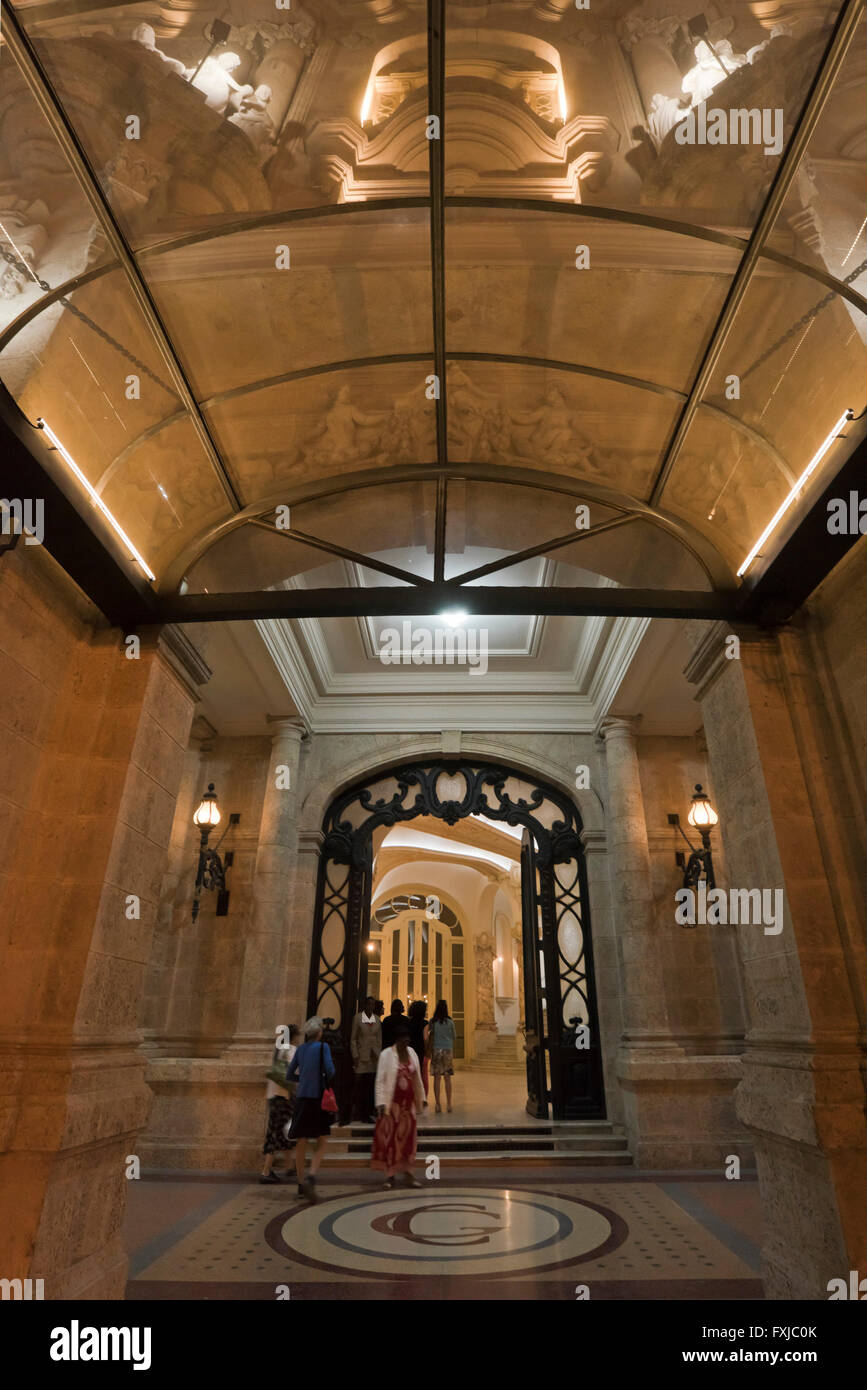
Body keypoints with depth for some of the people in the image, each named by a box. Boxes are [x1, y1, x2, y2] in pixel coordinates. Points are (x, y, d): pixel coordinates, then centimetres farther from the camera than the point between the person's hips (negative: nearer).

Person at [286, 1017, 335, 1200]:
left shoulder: (300, 1049, 8)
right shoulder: (323, 1047, -8)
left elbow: (289, 1075, 11)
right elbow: (330, 1070, -17)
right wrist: (326, 1079, 5)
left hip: (302, 1097, 5)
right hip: (318, 1097, -5)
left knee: (301, 1143, 13)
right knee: (322, 1142, 5)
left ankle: (301, 1185, 19)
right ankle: (311, 1179, -12)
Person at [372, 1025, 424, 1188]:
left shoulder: (411, 1052, 6)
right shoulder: (386, 1054, -9)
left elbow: (417, 1077, 13)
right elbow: (380, 1081, -10)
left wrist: (421, 1099, 12)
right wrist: (381, 1103, -16)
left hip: (409, 1101, 4)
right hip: (393, 1102, -4)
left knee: (408, 1138, 7)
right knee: (390, 1138, 1)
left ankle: (409, 1172, 18)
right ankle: (390, 1174, 13)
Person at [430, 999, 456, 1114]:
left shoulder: (432, 1022, -4)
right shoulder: (450, 1022, 0)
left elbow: (431, 1037, -4)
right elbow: (453, 1038, 7)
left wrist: (430, 1052, 2)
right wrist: (453, 1053, 17)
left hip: (436, 1050, -1)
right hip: (448, 1050, 1)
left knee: (437, 1078, 4)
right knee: (448, 1078, 8)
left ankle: (438, 1105, 4)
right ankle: (449, 1104, 9)